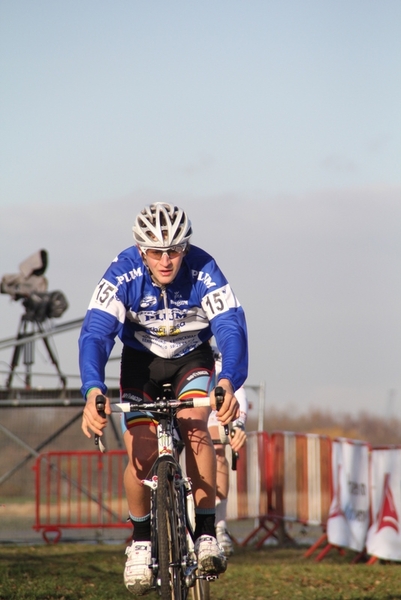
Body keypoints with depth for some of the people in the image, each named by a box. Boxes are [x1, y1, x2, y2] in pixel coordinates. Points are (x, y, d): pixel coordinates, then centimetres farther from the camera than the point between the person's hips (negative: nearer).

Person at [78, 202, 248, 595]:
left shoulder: (203, 272, -29)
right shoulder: (123, 274, -28)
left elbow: (232, 328, -37)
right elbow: (95, 333, -35)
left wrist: (228, 384, -56)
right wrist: (93, 392, -53)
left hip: (192, 358, 0)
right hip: (142, 360, 0)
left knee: (194, 426, -28)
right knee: (141, 456, -15)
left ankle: (206, 533, -18)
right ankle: (140, 539, 10)